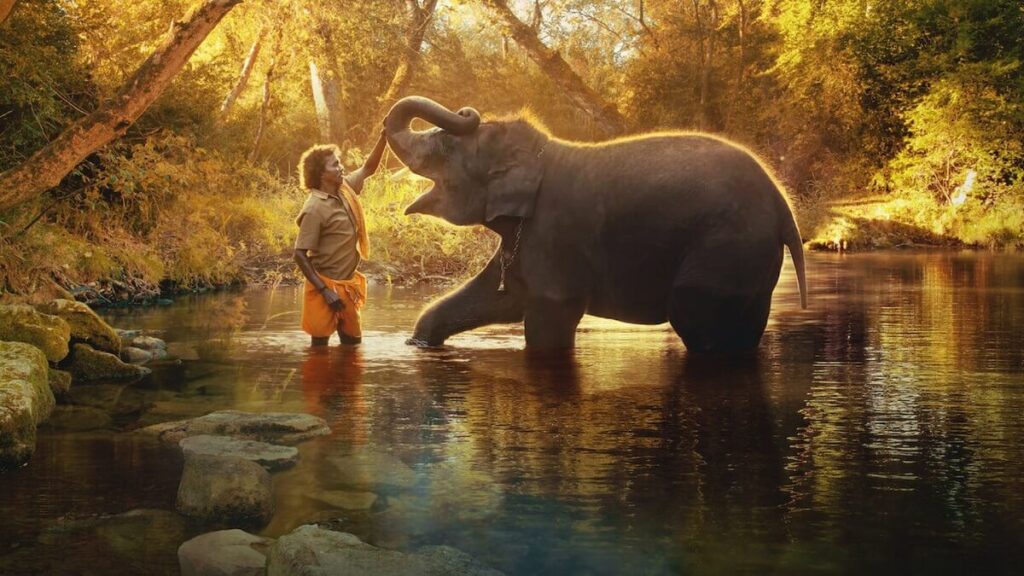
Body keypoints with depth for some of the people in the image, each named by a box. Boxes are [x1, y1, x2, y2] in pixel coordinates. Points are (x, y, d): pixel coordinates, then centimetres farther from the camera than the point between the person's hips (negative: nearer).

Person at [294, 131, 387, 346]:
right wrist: (325, 291, -22)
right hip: (326, 287, -8)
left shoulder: (345, 190, 4)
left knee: (353, 342, 15)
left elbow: (368, 168, 21)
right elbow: (300, 255, -18)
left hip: (347, 285, 8)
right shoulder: (315, 209, -18)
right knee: (320, 346, 0)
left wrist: (384, 136, 11)